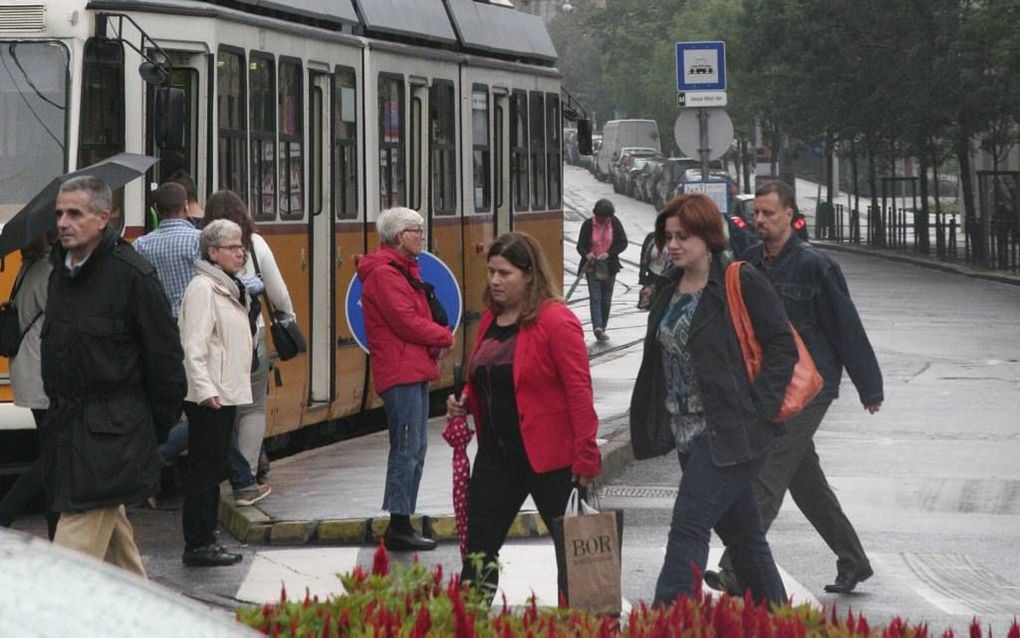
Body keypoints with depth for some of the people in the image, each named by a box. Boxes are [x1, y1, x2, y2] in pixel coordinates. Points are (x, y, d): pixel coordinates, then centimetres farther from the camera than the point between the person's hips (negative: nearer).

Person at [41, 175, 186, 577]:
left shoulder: (133, 274, -13)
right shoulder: (60, 272, 10)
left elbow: (165, 355, -10)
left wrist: (162, 420, -5)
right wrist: (59, 403, 17)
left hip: (111, 433, -8)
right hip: (66, 421, 8)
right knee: (112, 528, 17)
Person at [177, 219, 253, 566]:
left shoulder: (229, 287, 18)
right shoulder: (203, 288, -14)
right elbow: (194, 345, -22)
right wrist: (204, 389, -28)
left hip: (226, 394, 10)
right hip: (209, 396, -10)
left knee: (213, 471, 13)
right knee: (204, 471, -7)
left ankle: (206, 541, 18)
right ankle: (197, 546, -4)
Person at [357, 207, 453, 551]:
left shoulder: (400, 270, 21)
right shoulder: (384, 274, -13)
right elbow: (407, 323, -19)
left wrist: (436, 338, 1)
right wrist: (445, 337, -4)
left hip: (413, 370, 11)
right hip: (401, 371, -11)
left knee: (413, 449, 13)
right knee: (407, 448, -10)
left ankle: (402, 525, 17)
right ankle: (399, 526, -8)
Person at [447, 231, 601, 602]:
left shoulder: (555, 321, -14)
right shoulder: (491, 320, 10)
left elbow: (578, 390, -17)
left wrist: (586, 456, -19)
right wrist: (466, 403, 2)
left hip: (548, 455, -8)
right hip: (497, 452, 8)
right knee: (479, 543, 6)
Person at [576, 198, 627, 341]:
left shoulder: (615, 223, -3)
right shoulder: (588, 224, -6)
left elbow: (623, 242, -2)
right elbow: (580, 245, -5)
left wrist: (609, 253, -17)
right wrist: (586, 254, -28)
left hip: (609, 266, 2)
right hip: (592, 266, -2)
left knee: (606, 299, 8)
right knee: (595, 297, -14)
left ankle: (601, 328, 19)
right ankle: (598, 327, -26)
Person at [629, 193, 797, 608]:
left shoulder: (741, 284, -10)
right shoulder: (669, 290, 13)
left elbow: (782, 345, -10)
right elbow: (660, 359, 21)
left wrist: (759, 406, -16)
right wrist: (648, 427, 15)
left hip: (730, 432, -8)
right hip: (689, 434, 8)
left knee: (689, 526, -15)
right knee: (740, 532, 16)